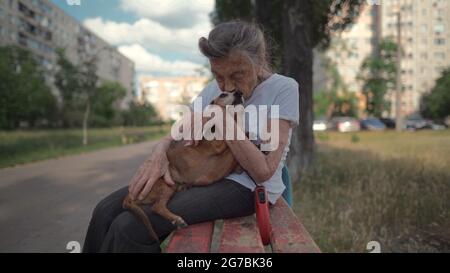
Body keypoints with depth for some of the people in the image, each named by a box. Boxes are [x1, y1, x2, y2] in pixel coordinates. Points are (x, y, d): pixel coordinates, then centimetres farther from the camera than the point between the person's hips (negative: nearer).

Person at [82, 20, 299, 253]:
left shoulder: (283, 88, -11)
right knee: (107, 211, -9)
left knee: (130, 227, -23)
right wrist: (159, 153, -19)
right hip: (204, 174, 6)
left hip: (248, 188, -6)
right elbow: (177, 133, 6)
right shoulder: (214, 89, 6)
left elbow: (264, 172, -17)